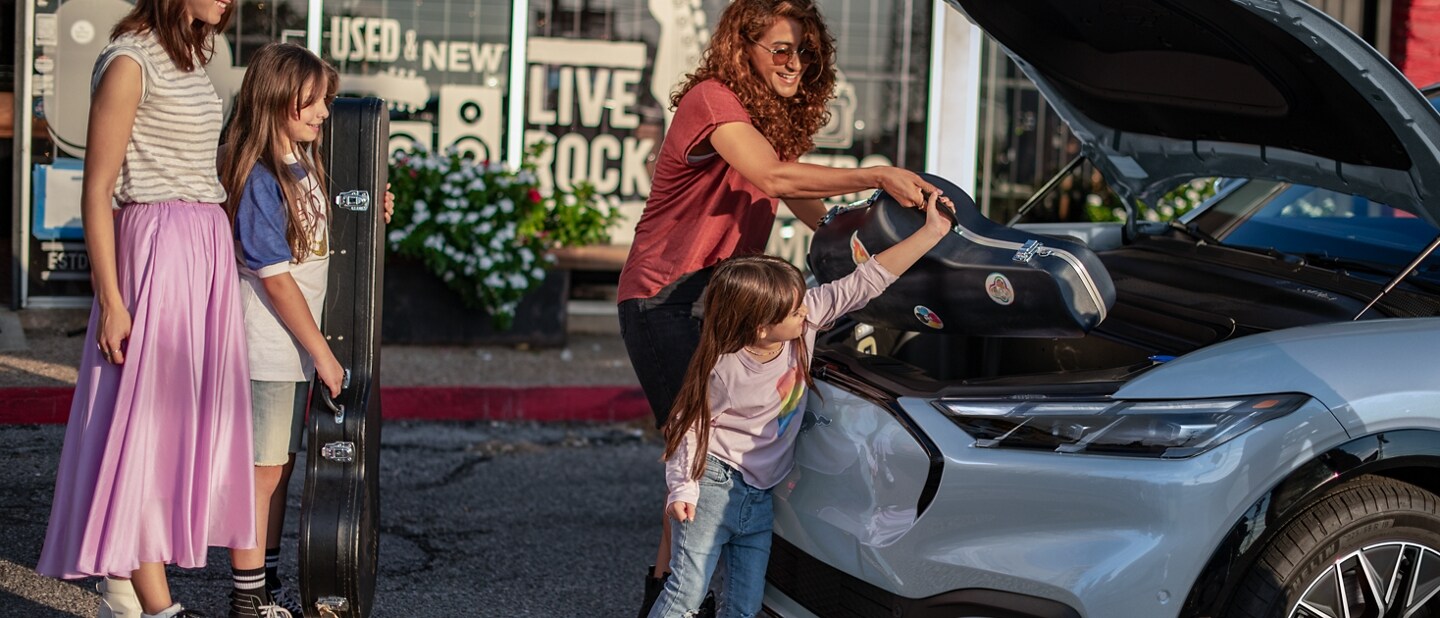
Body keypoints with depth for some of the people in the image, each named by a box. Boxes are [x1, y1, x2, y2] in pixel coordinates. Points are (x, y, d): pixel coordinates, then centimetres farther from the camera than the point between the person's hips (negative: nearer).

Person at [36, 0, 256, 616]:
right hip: (155, 246, -9)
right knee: (147, 415, -7)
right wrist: (110, 299, -17)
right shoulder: (130, 61, -10)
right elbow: (97, 191, -12)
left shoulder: (191, 58, 16)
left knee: (184, 418, 8)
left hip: (208, 248, 9)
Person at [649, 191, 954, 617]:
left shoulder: (806, 321, -8)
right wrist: (683, 486, -21)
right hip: (715, 484, -6)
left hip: (760, 500, 6)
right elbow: (688, 424, -10)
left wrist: (931, 232, -8)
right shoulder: (722, 369, -20)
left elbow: (865, 283, -6)